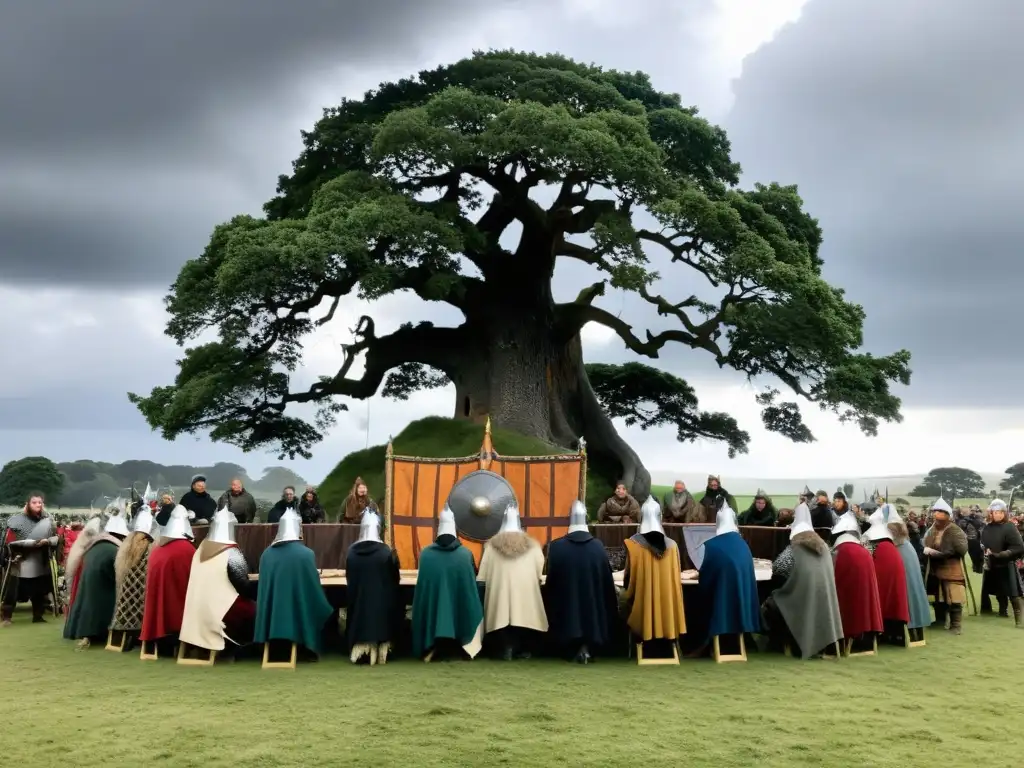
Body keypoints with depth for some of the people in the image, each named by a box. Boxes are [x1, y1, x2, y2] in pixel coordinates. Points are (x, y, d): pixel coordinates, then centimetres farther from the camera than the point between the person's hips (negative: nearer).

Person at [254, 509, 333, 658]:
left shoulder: (267, 554, 0)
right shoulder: (306, 554, -13)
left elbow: (264, 588, 10)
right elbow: (314, 591, -9)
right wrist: (325, 612, 5)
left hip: (271, 620, 4)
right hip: (299, 616, -4)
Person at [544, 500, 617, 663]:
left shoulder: (556, 546, -11)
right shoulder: (598, 546, -9)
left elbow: (551, 580, -3)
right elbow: (607, 581, -1)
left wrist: (551, 607, 9)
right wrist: (612, 607, 12)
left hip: (567, 606, 0)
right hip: (594, 606, 1)